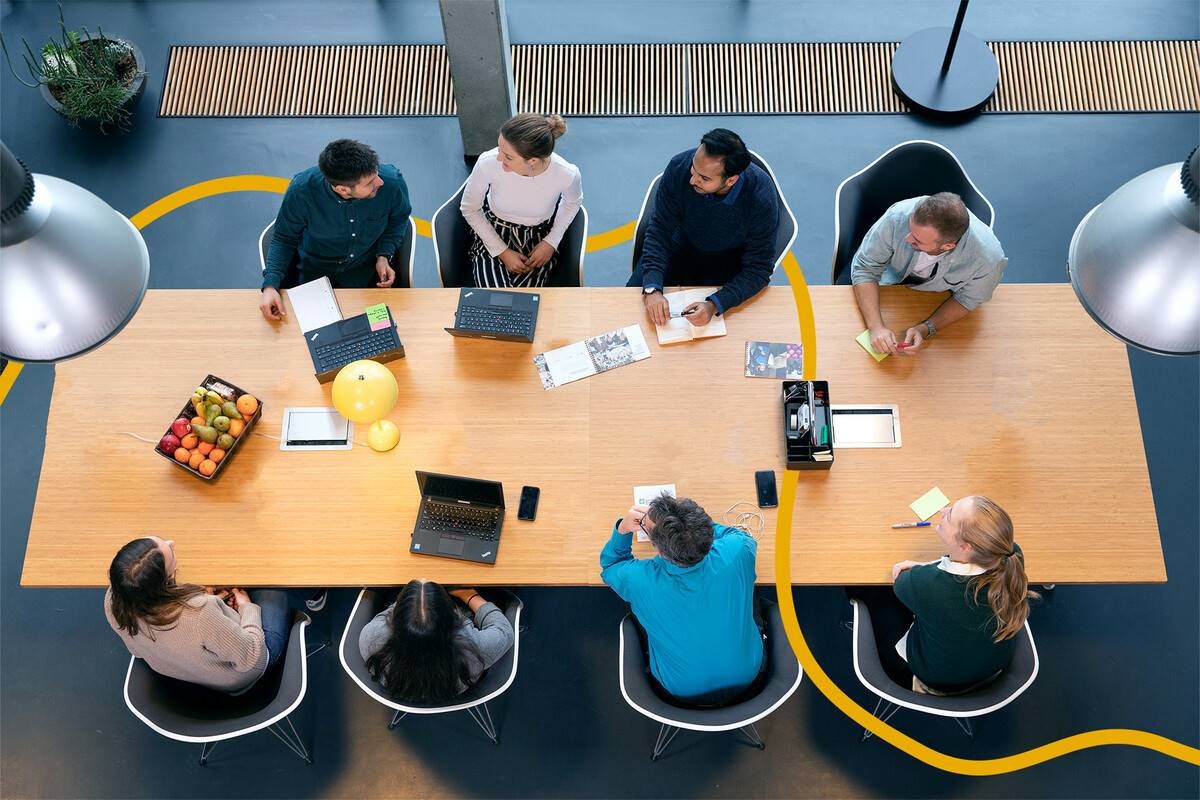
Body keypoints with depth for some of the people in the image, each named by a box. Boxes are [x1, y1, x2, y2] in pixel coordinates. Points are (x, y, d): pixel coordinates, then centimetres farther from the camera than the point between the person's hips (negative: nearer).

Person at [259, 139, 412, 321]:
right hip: (315, 272, 0)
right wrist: (270, 285, -24)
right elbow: (283, 239, -9)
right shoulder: (301, 190, -27)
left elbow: (398, 219, 1)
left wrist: (384, 256, -13)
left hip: (370, 272, 1)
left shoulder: (392, 182, -24)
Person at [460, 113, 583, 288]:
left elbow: (573, 202, 2)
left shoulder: (566, 174, -27)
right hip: (492, 236, 0)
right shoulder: (488, 163, -28)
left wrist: (551, 242, -6)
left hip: (537, 241, 0)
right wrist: (502, 252, -9)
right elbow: (469, 209, -7)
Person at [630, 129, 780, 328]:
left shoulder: (761, 198, -34)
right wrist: (652, 289, -35)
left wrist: (714, 305, -41)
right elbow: (659, 230, -20)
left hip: (731, 262, -2)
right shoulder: (679, 167, -28)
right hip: (683, 245, 2)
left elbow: (758, 269, -26)